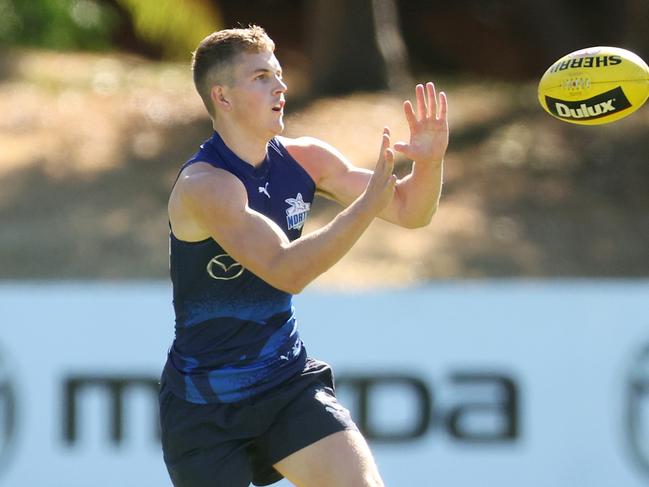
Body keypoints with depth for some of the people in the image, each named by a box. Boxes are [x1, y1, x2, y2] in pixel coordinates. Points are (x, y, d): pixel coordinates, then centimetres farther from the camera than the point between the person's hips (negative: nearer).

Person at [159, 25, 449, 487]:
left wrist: (430, 160, -19)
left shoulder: (304, 160, -1)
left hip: (288, 383, 5)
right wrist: (368, 205, -40)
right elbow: (285, 271, -33)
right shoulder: (204, 186, -22)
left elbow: (409, 212, 2)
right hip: (205, 404, -5)